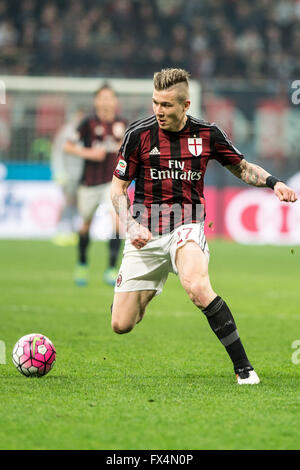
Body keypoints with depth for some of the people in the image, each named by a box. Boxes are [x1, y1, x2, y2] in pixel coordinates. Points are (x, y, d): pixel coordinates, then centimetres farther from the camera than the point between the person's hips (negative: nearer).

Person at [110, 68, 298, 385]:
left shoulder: (206, 133, 1)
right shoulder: (139, 134, -4)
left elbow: (242, 167, 16)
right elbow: (118, 188, 3)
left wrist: (273, 183, -3)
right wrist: (131, 226, -14)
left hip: (186, 228, -1)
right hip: (145, 235, 1)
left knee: (197, 288, -35)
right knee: (121, 325, -3)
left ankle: (243, 367, -25)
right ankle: (143, 295, 37)